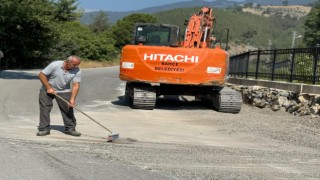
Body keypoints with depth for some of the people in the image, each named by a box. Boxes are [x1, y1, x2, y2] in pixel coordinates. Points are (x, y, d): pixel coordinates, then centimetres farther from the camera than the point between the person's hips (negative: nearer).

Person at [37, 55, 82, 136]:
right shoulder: (55, 65, -24)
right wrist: (48, 88, -19)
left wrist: (72, 99, -27)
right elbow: (41, 75, -17)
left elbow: (76, 85, -17)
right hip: (47, 90, -2)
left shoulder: (77, 71, -16)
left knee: (68, 109, -4)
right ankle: (44, 129, 2)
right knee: (44, 108, -6)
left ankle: (70, 128, 7)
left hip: (64, 91, 2)